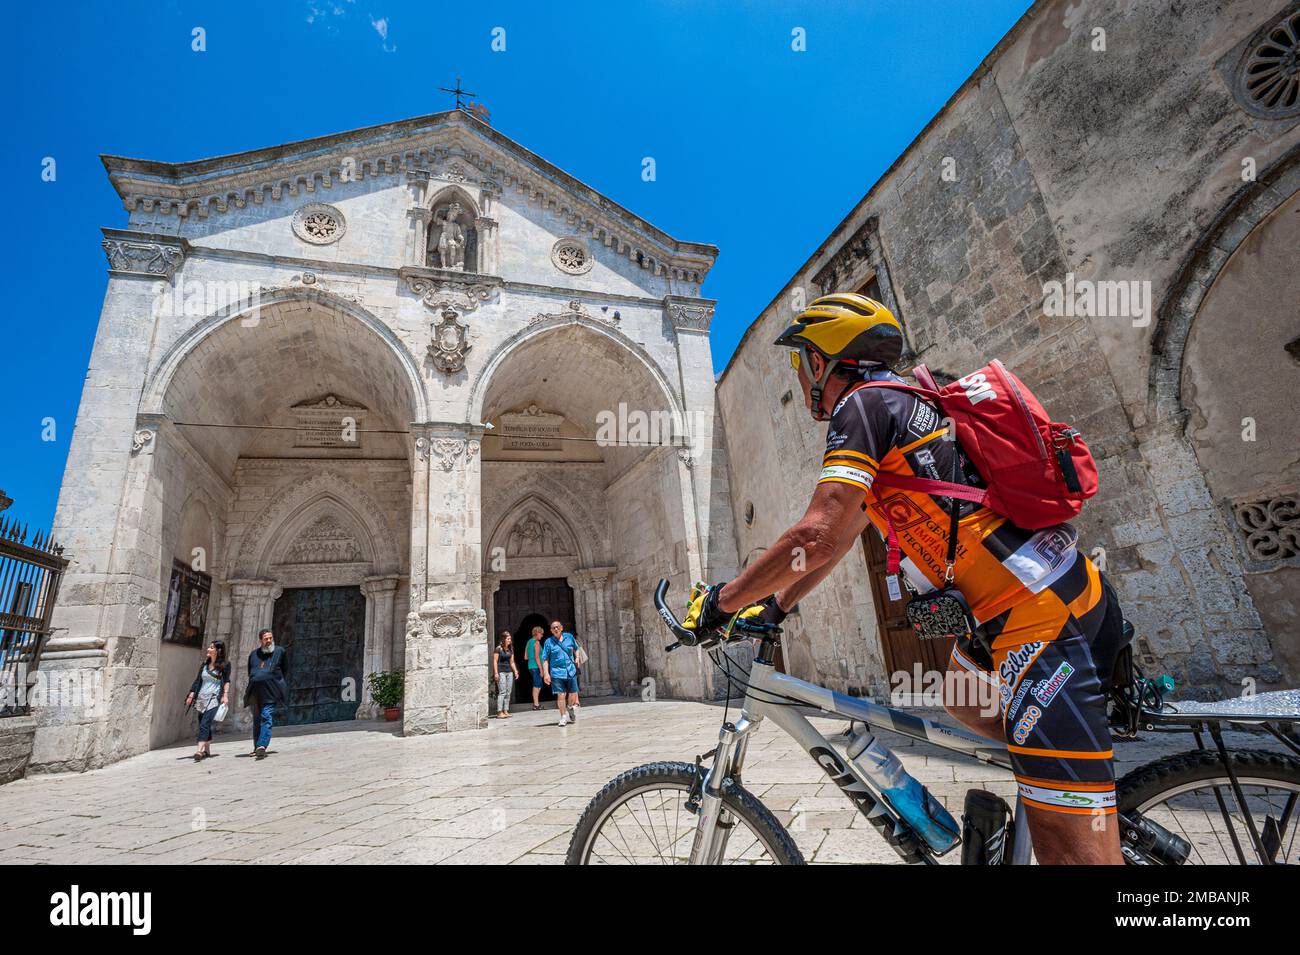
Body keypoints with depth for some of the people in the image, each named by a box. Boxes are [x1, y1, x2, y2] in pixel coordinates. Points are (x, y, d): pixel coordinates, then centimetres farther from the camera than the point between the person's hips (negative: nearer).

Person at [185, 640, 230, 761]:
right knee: (203, 725, 9)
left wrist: (225, 695, -11)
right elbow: (198, 681, 15)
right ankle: (207, 750, 22)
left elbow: (226, 681, -2)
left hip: (214, 698, -5)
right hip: (202, 698, 5)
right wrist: (191, 695, 8)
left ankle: (199, 750, -24)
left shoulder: (225, 665, -1)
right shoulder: (204, 664, 13)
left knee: (204, 724, -18)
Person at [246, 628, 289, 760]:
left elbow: (285, 671, 13)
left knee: (266, 718, -15)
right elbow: (250, 673, 25)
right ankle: (257, 747, 21)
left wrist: (282, 687, 8)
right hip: (255, 692, 4)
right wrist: (250, 690, 16)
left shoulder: (280, 651, 9)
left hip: (271, 691, -4)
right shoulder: (253, 654, 17)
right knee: (256, 720, 11)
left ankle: (262, 746, -24)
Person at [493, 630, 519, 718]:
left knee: (508, 692, 6)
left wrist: (515, 671, 9)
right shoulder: (498, 648, -6)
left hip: (509, 672, 7)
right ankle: (500, 712, -6)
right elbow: (495, 661, -8)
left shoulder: (510, 649, 12)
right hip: (501, 672, -7)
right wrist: (496, 673, -13)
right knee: (502, 692, -10)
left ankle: (506, 711, 12)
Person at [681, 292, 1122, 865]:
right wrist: (775, 605, 22)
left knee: (1073, 848, -6)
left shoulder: (862, 404, -10)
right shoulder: (902, 405, 20)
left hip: (1040, 618, -10)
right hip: (1072, 598, 10)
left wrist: (721, 602, -9)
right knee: (962, 697, 32)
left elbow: (817, 537, -22)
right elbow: (841, 539, 23)